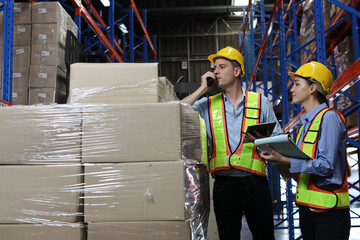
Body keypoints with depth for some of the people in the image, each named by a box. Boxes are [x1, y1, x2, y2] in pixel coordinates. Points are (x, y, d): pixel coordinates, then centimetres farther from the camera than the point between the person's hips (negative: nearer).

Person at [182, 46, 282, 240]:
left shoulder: (260, 102, 8)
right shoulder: (207, 105, 9)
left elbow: (277, 139, 10)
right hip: (224, 185, 1)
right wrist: (202, 89, -4)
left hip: (255, 182, 0)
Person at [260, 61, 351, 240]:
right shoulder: (306, 122, 16)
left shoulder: (329, 117, -10)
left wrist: (285, 160, -22)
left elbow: (326, 165, -19)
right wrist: (277, 154, 2)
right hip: (307, 208, 8)